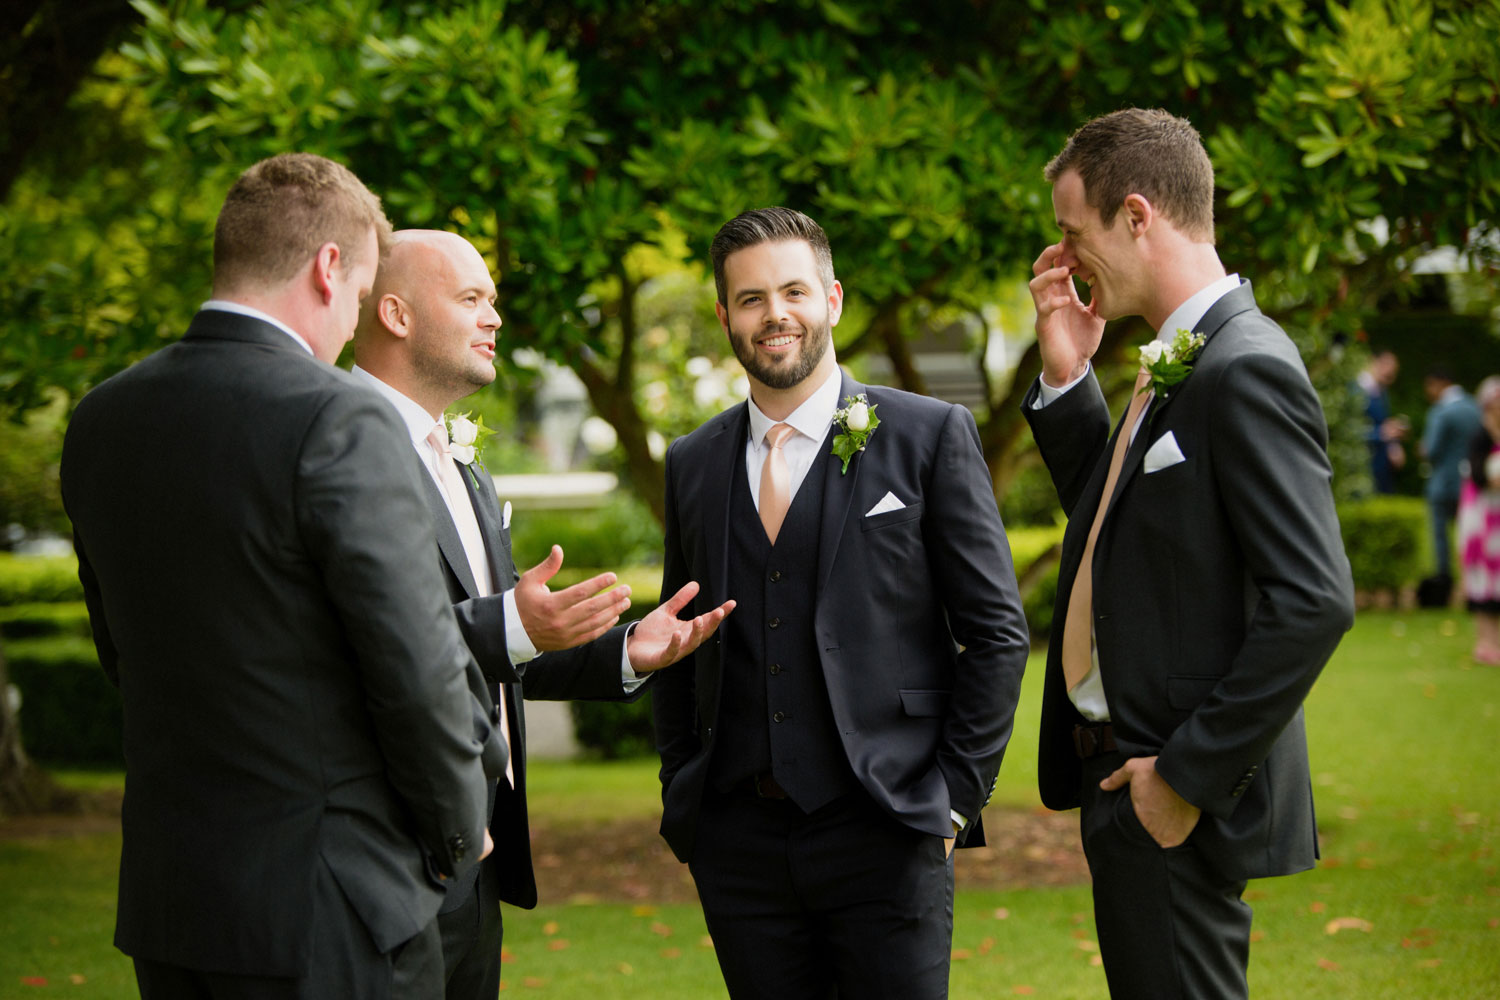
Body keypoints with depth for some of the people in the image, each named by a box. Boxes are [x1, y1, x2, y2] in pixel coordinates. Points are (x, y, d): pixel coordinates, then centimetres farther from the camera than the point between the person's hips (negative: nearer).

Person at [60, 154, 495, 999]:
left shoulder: (103, 418, 5)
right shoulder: (338, 420, -17)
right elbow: (418, 668, -16)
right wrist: (460, 830, 0)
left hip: (163, 898, 7)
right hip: (328, 914, -7)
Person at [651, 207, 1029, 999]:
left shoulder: (931, 437, 0)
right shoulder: (692, 463, 12)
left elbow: (995, 632, 0)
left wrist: (956, 798, -4)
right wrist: (680, 800, 9)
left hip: (884, 838, -3)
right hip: (738, 839, 3)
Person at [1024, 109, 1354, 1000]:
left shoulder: (1245, 369, -19)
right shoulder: (1176, 361, 12)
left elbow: (1314, 600, -24)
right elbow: (1115, 517, 22)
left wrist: (1188, 776, -21)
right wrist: (1065, 377, 8)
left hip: (1183, 796, -10)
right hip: (1125, 775, 10)